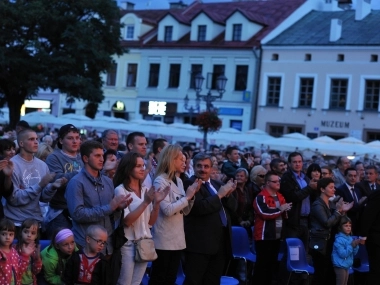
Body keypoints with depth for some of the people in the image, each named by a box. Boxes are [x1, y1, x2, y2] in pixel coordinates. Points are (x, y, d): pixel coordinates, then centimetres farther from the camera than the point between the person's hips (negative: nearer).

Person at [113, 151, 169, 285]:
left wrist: (156, 202, -9)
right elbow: (127, 221, -18)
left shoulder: (145, 190, 9)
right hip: (128, 243, -6)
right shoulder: (120, 190, -10)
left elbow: (151, 222, 7)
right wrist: (146, 202, -23)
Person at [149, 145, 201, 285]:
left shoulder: (178, 181, 11)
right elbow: (167, 210, -22)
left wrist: (192, 194, -2)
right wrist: (187, 196, -14)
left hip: (177, 238, 8)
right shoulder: (160, 181, -12)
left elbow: (185, 211, 12)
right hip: (164, 240, -8)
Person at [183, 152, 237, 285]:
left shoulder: (217, 184, 16)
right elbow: (199, 207, -22)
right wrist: (220, 194, -15)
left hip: (221, 240, 8)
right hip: (200, 242, -8)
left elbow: (234, 206, 12)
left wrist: (228, 194, -7)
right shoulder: (190, 184, -8)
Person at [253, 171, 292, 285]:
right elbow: (265, 213, -26)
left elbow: (283, 215, 26)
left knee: (272, 262, 14)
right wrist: (280, 209, -16)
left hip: (277, 236, 8)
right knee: (262, 263, -5)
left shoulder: (280, 197, 15)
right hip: (264, 236, -8)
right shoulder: (261, 197, -12)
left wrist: (286, 210, 3)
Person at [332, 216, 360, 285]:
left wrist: (355, 246, -9)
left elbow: (354, 253, 9)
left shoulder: (350, 238, 5)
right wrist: (351, 245, -24)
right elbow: (342, 254, -25)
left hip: (347, 266, 8)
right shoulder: (339, 239, -19)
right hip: (340, 266, -8)